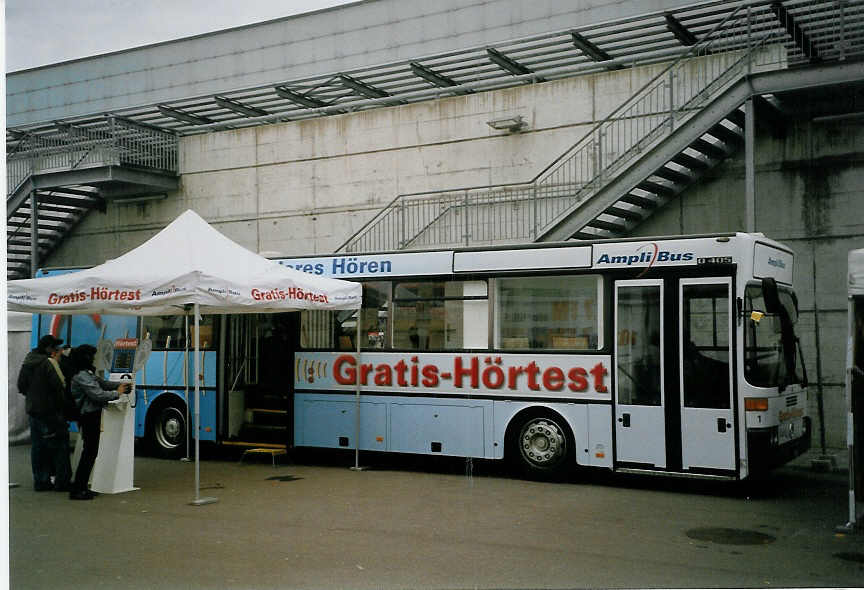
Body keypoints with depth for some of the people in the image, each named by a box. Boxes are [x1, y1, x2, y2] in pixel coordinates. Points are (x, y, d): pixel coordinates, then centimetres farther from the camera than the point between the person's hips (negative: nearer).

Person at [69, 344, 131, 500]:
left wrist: (120, 385, 7)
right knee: (89, 452, -8)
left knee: (90, 452, 14)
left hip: (93, 416, 10)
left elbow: (102, 383, 21)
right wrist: (117, 393, -8)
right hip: (89, 417, -10)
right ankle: (77, 489, -4)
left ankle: (82, 486, 20)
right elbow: (98, 395, -21)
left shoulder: (88, 374, 15)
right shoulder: (82, 376, -17)